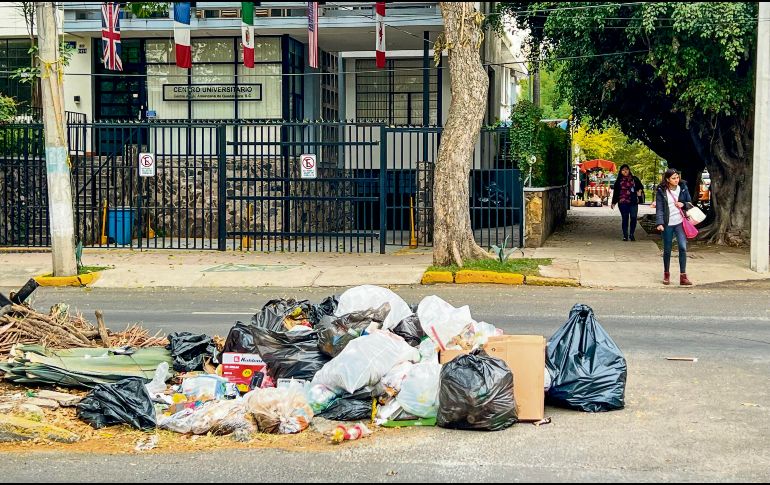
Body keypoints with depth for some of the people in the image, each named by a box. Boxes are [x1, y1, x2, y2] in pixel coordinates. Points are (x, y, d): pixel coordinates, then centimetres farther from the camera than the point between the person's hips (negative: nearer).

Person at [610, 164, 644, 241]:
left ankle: (631, 234, 8)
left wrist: (640, 191, -6)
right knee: (624, 219, 3)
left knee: (633, 218, -7)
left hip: (633, 202, 0)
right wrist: (613, 203, 8)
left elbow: (640, 186, 17)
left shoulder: (634, 179, 7)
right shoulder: (619, 181, 6)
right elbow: (615, 192, 9)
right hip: (623, 203, 0)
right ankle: (625, 235, 11)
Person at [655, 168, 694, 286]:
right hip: (667, 224, -1)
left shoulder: (683, 188, 4)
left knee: (683, 247, -11)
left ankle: (683, 276, -7)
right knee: (667, 250, 8)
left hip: (680, 223, 1)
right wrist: (660, 223, -18)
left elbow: (690, 203, 13)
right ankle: (666, 274, 25)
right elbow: (659, 208, -7)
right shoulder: (661, 191, -4)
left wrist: (683, 204, -9)